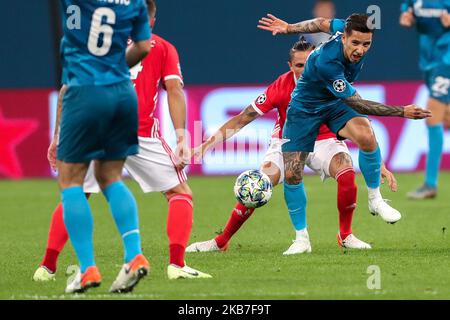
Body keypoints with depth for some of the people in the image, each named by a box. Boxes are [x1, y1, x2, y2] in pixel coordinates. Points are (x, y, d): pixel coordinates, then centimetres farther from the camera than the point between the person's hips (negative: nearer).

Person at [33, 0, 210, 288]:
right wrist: (181, 136, -6)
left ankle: (47, 266, 11)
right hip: (141, 134, -2)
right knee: (181, 193, 9)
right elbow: (174, 89, 1)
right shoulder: (163, 48, 15)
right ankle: (177, 263, -8)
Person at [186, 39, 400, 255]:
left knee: (347, 173, -30)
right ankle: (221, 241, -1)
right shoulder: (281, 87, -22)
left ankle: (345, 236, -8)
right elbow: (243, 118, -15)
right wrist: (210, 142, -22)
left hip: (323, 140, 0)